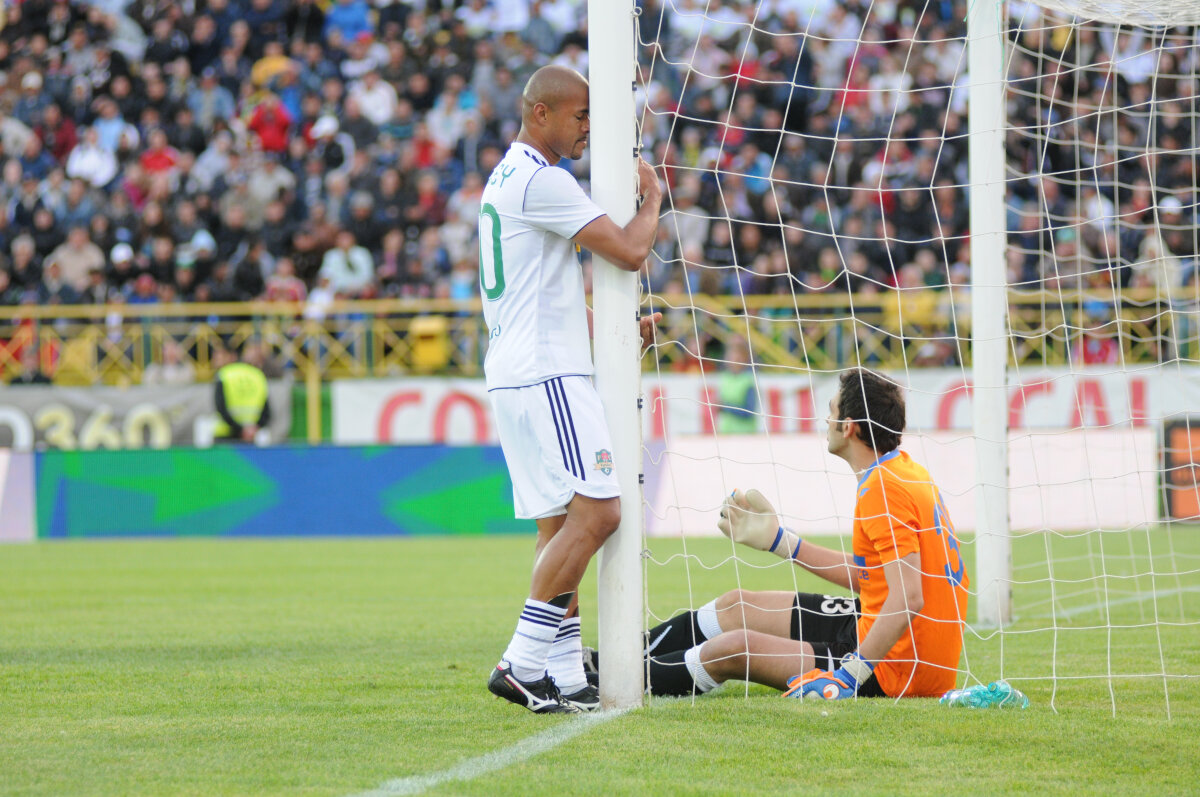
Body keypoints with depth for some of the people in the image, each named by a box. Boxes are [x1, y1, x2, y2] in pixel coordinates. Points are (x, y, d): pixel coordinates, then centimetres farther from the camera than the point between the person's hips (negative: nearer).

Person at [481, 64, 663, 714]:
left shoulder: (505, 178, 22)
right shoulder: (540, 179, -12)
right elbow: (628, 252, -15)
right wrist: (652, 196, 4)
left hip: (515, 373, 11)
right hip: (545, 373, -11)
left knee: (560, 525, 8)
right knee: (595, 511, -15)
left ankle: (563, 678, 4)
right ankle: (523, 663, -17)